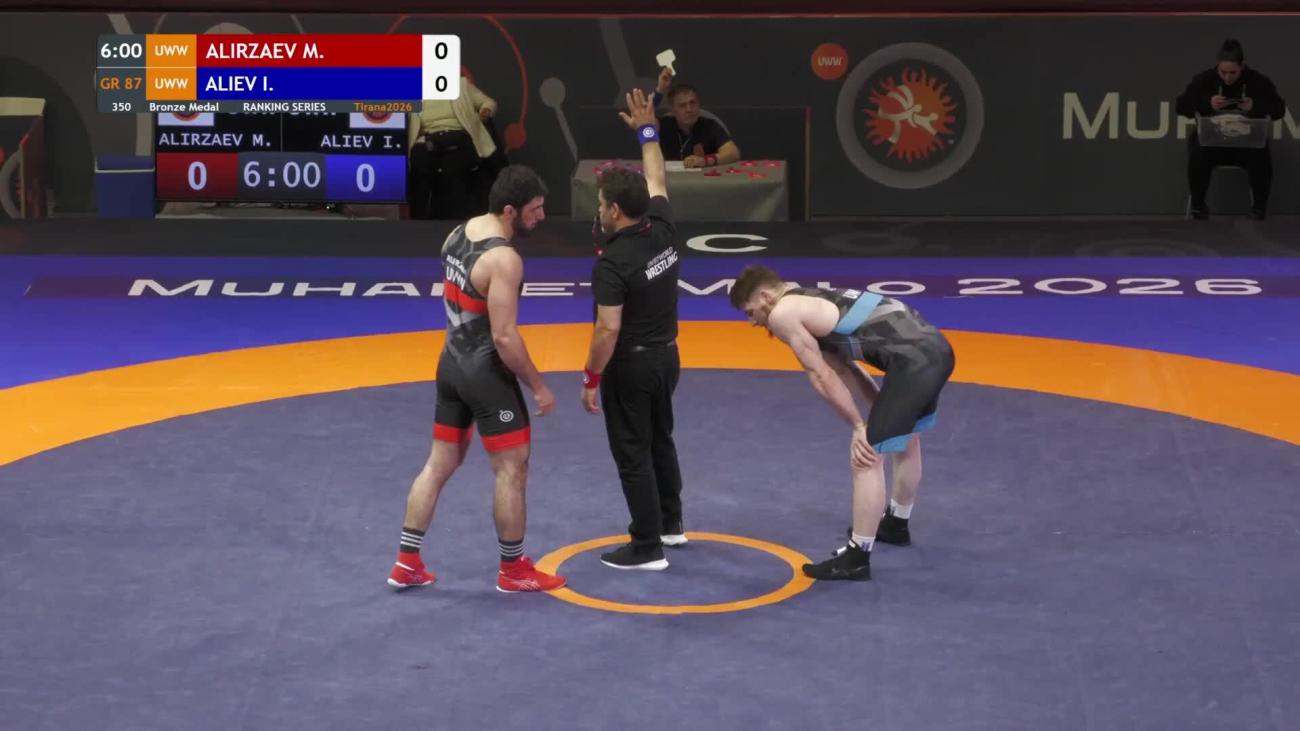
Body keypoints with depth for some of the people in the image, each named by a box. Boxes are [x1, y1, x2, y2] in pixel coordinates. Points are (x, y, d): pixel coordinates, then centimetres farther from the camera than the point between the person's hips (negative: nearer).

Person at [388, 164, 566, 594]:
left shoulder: (458, 233, 4)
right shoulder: (503, 260, -23)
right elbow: (504, 337, -24)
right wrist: (537, 385, -14)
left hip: (452, 362, 9)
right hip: (486, 371, -9)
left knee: (440, 464, 16)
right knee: (512, 470, 5)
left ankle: (407, 563, 19)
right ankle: (513, 570, 15)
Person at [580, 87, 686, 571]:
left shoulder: (612, 262, -24)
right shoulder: (663, 230, -4)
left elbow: (608, 330, -25)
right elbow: (656, 179, 14)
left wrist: (591, 378, -15)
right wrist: (647, 130, 23)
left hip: (630, 365, -8)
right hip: (666, 355, 8)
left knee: (632, 454, 0)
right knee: (660, 441, 24)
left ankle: (647, 548, 3)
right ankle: (669, 523, 37)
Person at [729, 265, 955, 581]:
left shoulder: (782, 314, -2)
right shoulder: (811, 302, 26)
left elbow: (821, 375, -3)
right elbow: (843, 367, 20)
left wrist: (858, 426, 2)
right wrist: (880, 413, 15)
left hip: (913, 360, -10)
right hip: (935, 346, 10)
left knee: (866, 457, -3)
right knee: (905, 436, 31)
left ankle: (857, 557, 3)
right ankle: (896, 524, 51)